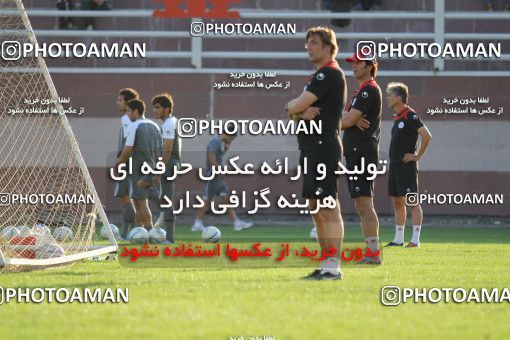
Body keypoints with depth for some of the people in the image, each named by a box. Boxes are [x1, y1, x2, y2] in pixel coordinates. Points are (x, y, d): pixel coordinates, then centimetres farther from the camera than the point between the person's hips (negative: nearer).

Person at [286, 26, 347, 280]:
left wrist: (293, 106, 7)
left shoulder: (330, 74, -11)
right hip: (311, 150, 11)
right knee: (316, 208, 12)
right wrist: (301, 113, -5)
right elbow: (293, 111, 18)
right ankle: (326, 266, 16)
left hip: (323, 149, -11)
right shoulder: (318, 76, 22)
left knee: (329, 207, -12)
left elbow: (296, 106, -16)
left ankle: (333, 267, -15)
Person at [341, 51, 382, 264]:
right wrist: (352, 119, -7)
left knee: (365, 203, -14)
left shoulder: (369, 90, -11)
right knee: (360, 206, 11)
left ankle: (374, 254, -18)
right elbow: (347, 118, 16)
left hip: (362, 152, -11)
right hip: (355, 153, 11)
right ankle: (370, 253, 13)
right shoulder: (361, 91, 23)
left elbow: (346, 122, -16)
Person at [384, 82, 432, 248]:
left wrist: (418, 156, -14)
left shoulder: (410, 115, -12)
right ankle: (398, 239, 16)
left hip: (406, 166, -10)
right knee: (398, 202, 11)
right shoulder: (397, 117, 15)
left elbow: (427, 135, -21)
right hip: (395, 165, 10)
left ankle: (415, 239, -8)